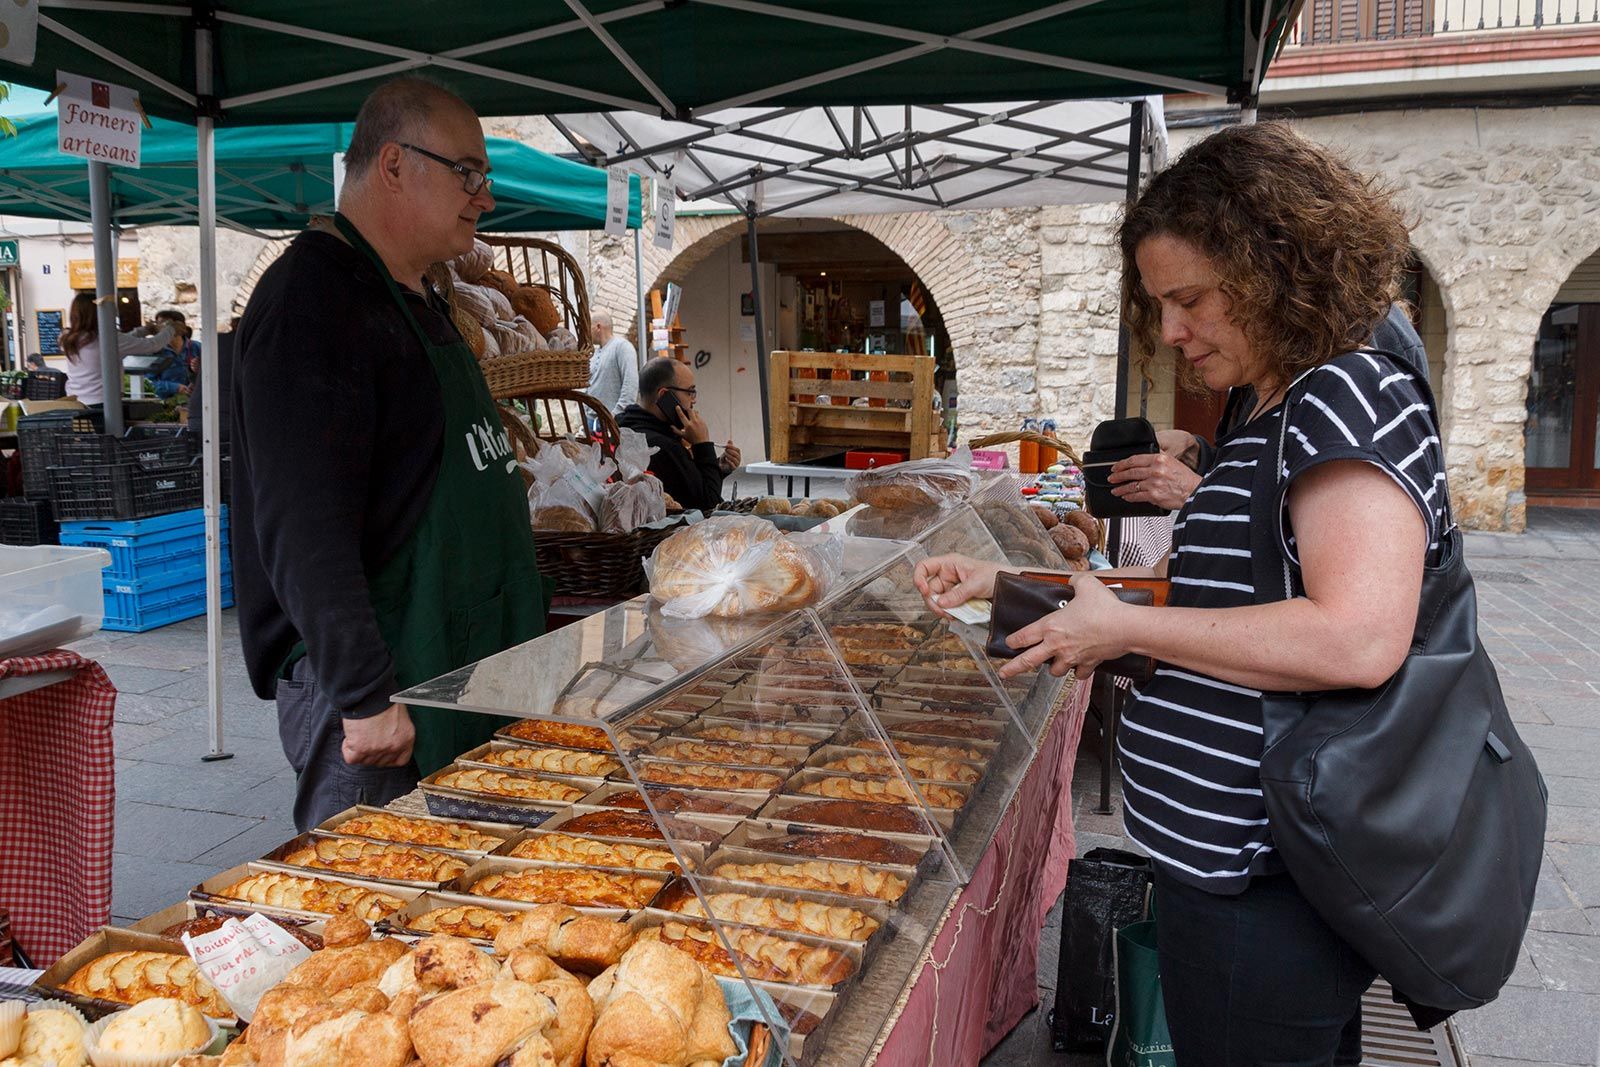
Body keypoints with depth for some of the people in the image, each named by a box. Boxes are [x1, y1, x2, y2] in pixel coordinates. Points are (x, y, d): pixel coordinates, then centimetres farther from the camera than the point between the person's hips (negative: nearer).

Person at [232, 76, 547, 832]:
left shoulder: (417, 301, 17)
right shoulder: (312, 300, -15)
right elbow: (303, 525, -23)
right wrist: (364, 697, -24)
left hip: (461, 669, 9)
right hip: (375, 687, -9)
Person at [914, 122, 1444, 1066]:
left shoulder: (1352, 396, -17)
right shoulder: (1272, 420, 13)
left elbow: (1358, 641, -30)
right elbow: (1195, 584, 18)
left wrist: (1124, 628, -21)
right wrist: (1003, 582, 9)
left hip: (1266, 888, -10)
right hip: (1241, 855, 10)